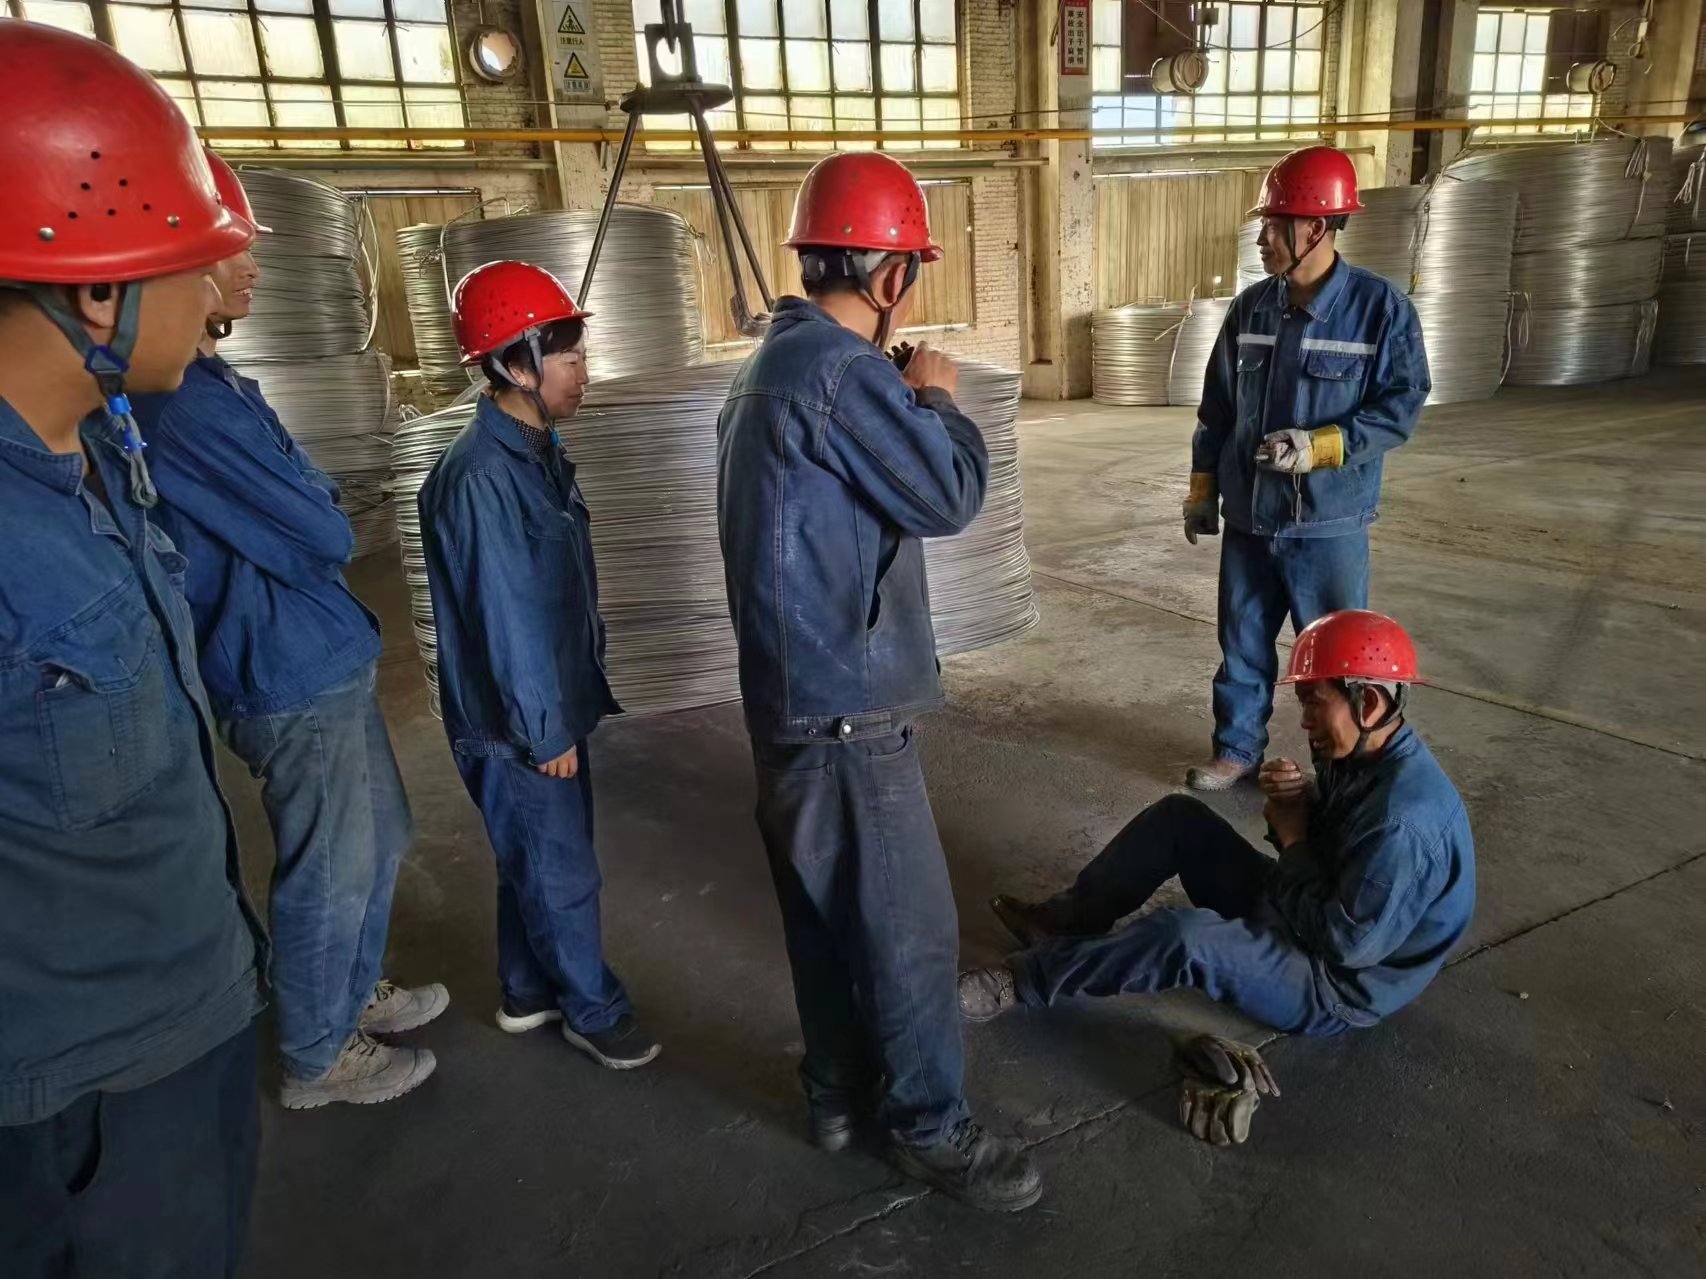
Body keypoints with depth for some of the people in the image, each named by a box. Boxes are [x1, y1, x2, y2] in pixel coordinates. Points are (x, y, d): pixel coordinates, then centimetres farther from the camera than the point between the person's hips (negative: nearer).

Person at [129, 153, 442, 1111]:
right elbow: (324, 536, -20)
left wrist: (310, 511, -5)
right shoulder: (186, 396, -23)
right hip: (292, 675, -10)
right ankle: (318, 1057, 27)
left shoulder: (199, 379, 10)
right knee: (330, 870, 7)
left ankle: (355, 994, 42)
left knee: (378, 840, 22)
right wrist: (321, 516, -1)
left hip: (320, 657, 10)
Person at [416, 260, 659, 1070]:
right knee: (562, 874, 8)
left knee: (537, 861, 22)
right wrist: (544, 730, -17)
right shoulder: (480, 479, -25)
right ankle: (593, 1011, 27)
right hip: (516, 725, -9)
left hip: (555, 704, 9)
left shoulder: (537, 451, 5)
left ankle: (529, 992, 40)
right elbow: (505, 620, -23)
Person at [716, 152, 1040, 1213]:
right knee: (909, 927, 4)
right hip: (846, 703, -10)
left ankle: (838, 1093, 36)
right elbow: (951, 495, -12)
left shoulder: (768, 367, 14)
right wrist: (940, 399, -1)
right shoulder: (843, 370, -19)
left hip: (793, 694, 10)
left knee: (828, 908, 20)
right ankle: (933, 1128, 21)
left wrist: (904, 403, 14)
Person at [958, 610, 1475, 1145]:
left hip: (1337, 986, -9)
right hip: (1299, 915, 10)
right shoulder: (1363, 755, -3)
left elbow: (1344, 942, -29)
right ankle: (1068, 920, 7)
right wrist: (1298, 805, -14)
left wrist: (1293, 840, -17)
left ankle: (1021, 983, -15)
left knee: (1185, 938, -32)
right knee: (1179, 818, 2)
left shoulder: (1403, 819, -33)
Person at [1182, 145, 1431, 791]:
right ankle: (1237, 750, 32)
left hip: (1330, 523, -4)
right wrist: (1202, 490, 9)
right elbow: (1217, 406, 10)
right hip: (1248, 517, 4)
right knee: (1243, 644, 15)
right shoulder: (1251, 306, 3)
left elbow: (1401, 406, -9)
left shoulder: (1380, 307, -10)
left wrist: (1321, 445, -22)